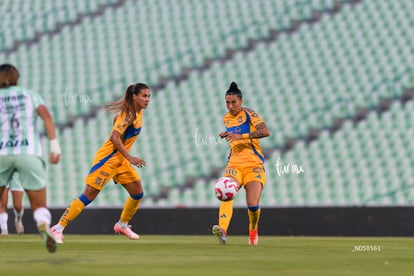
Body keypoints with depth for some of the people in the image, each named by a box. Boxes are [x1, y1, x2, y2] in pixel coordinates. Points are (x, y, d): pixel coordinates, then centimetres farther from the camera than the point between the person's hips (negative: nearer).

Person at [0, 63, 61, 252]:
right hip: (29, 154, 0)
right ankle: (44, 228, -33)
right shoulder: (30, 95, 15)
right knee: (39, 207, 3)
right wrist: (55, 145, -12)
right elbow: (46, 116, -4)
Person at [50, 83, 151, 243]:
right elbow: (115, 138, -25)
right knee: (89, 195, -11)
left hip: (121, 160, 9)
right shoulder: (128, 114, -18)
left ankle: (122, 225, 28)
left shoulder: (138, 113, 9)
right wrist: (129, 157, -28)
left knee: (138, 193, 7)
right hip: (107, 159, -9)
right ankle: (58, 228, -8)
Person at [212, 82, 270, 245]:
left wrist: (241, 136, -31)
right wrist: (226, 135, 12)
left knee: (253, 204, -13)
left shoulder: (249, 114, -5)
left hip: (254, 165, -4)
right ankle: (222, 230, -45)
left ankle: (253, 229, 21)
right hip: (234, 165, 4)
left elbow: (265, 132, -22)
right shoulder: (226, 118, 14)